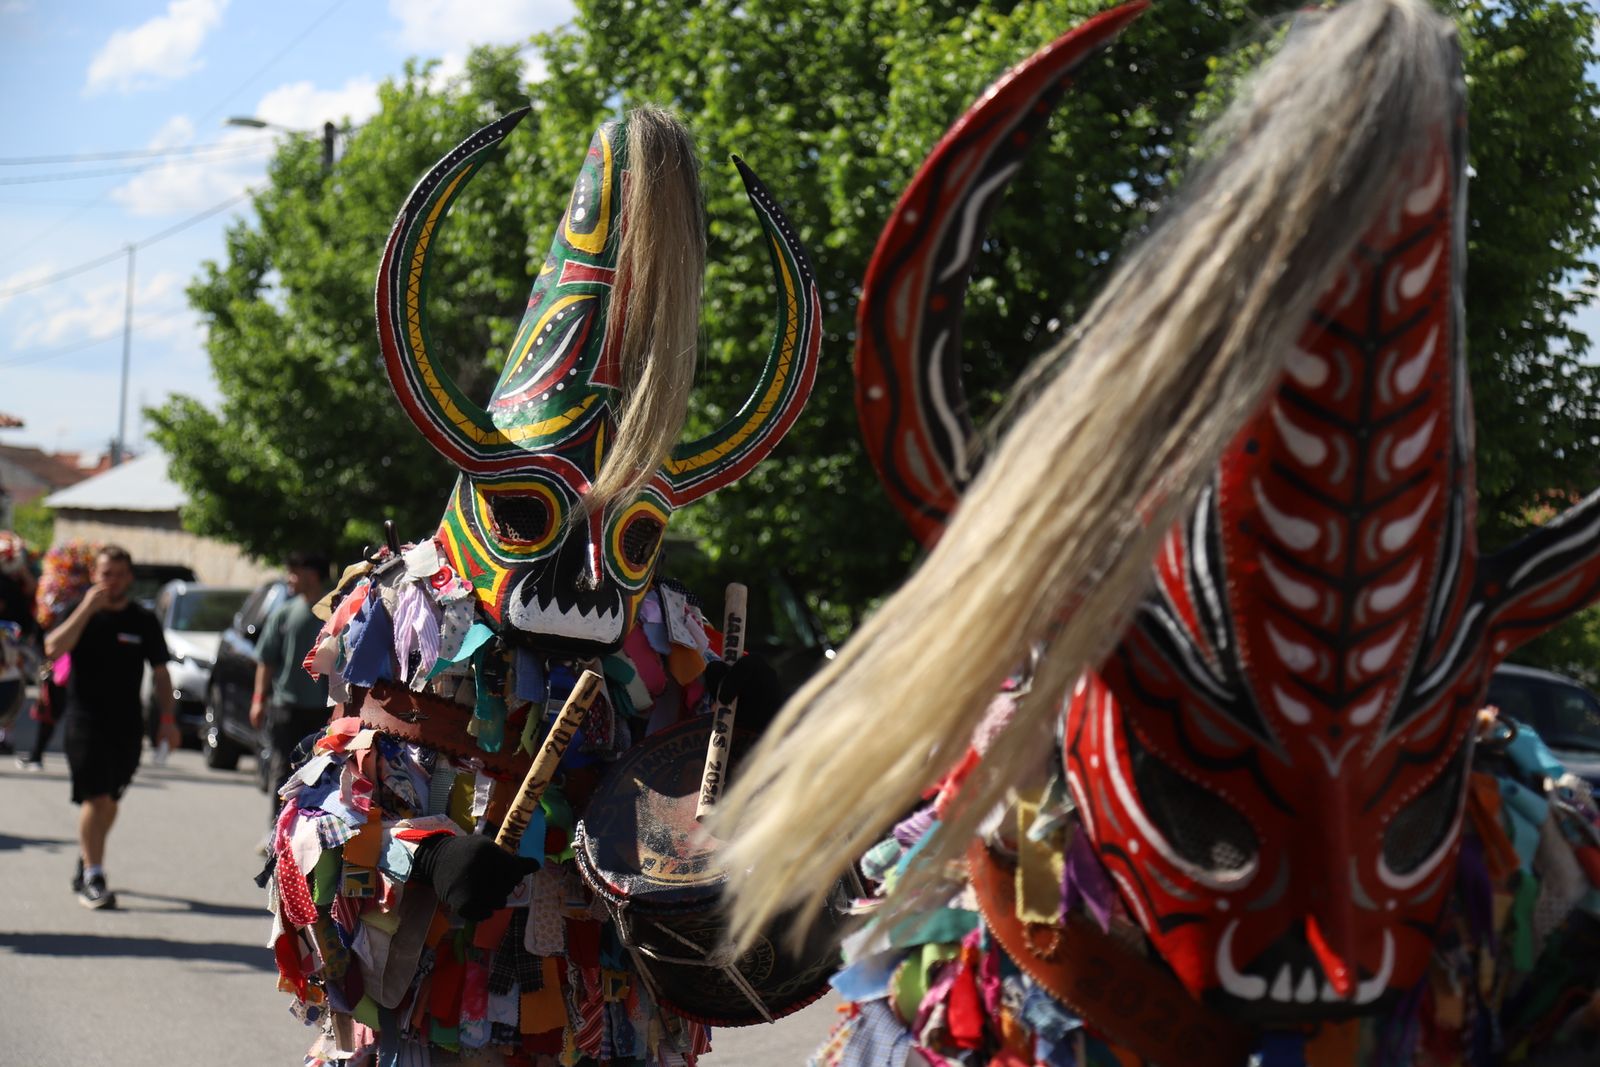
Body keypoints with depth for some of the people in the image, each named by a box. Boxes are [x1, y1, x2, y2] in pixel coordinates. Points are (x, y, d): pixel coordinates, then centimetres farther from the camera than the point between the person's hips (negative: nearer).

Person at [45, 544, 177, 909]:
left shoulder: (143, 620, 5)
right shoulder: (81, 611, 0)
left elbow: (160, 673, 11)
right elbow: (53, 649, -17)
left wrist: (168, 719, 4)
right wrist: (86, 609, -19)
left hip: (127, 724, 3)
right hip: (85, 719, -3)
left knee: (110, 801, 11)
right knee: (96, 798, -11)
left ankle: (86, 865, 29)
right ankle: (93, 878, -8)